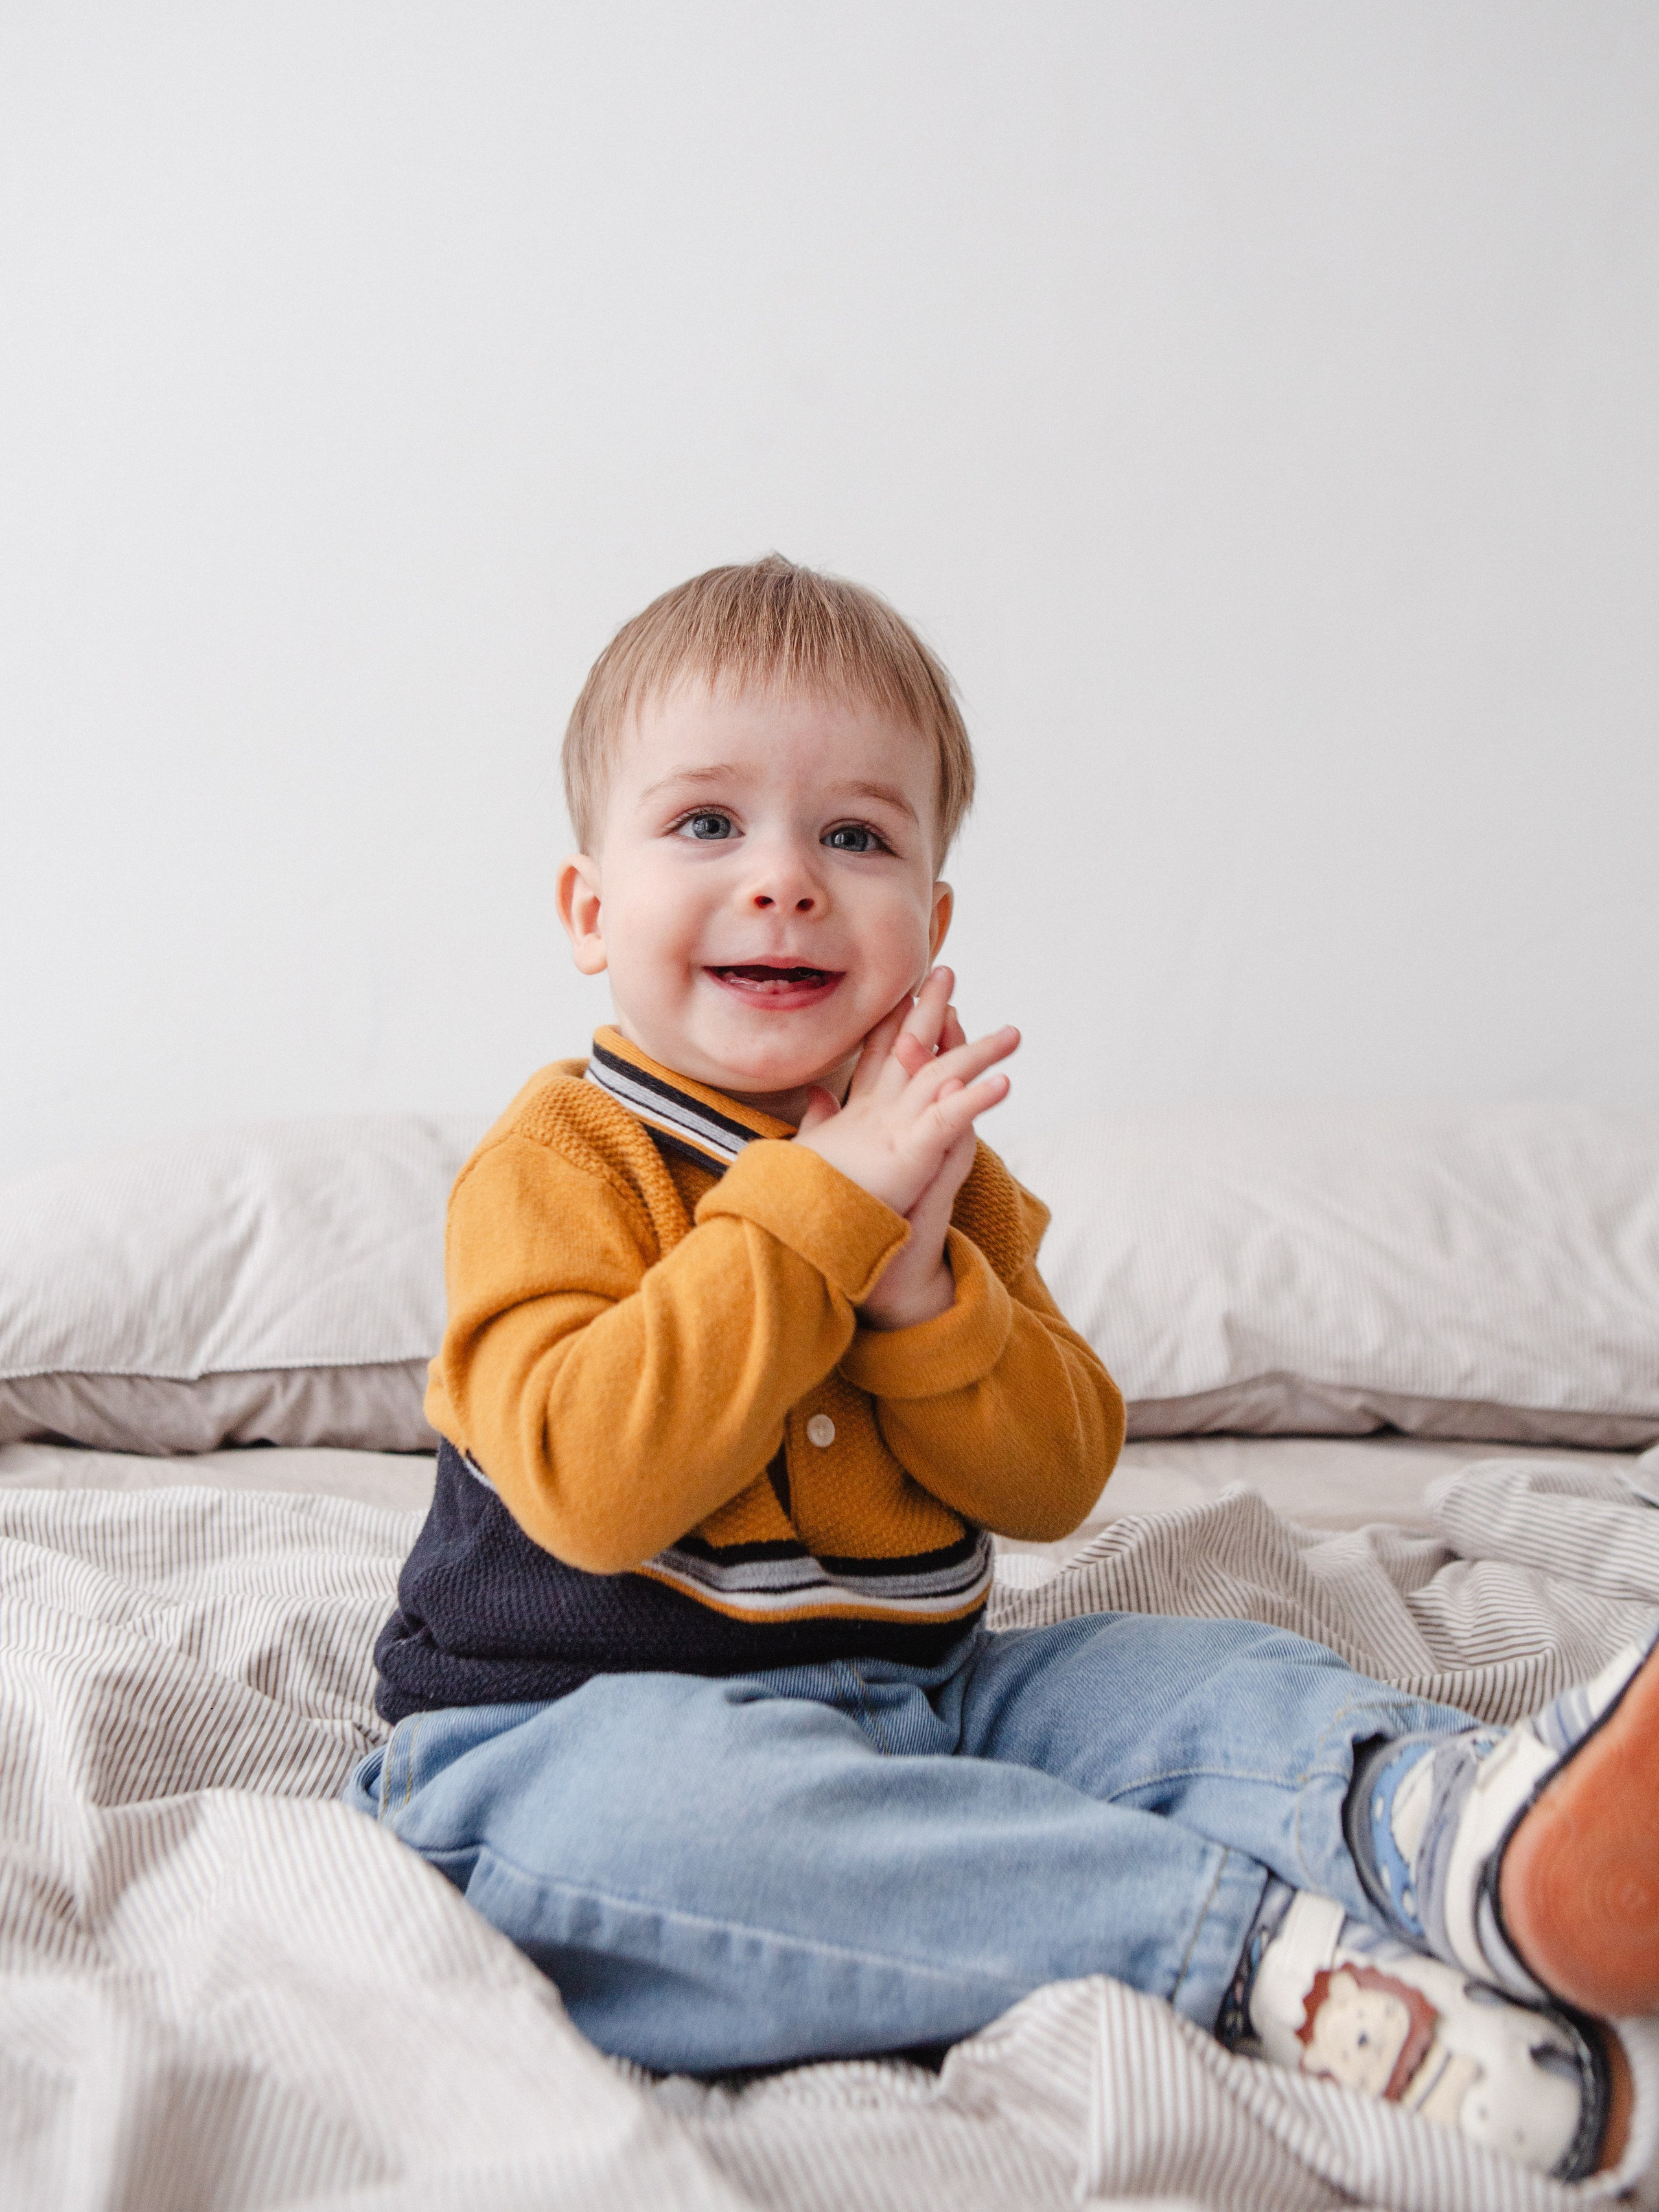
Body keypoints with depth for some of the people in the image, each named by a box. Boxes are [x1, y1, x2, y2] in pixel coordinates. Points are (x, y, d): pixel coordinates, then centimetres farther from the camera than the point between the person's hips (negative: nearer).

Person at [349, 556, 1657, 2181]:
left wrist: (921, 1289, -16)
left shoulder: (933, 1164, 8)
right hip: (597, 1726, -5)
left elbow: (1052, 1482, 3)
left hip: (916, 1700, 6)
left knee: (1208, 1681, -12)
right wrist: (819, 1207, -24)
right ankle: (1295, 1964, -39)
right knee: (666, 1807, -37)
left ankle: (1479, 1829, -46)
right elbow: (588, 1484, -25)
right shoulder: (560, 1160, -9)